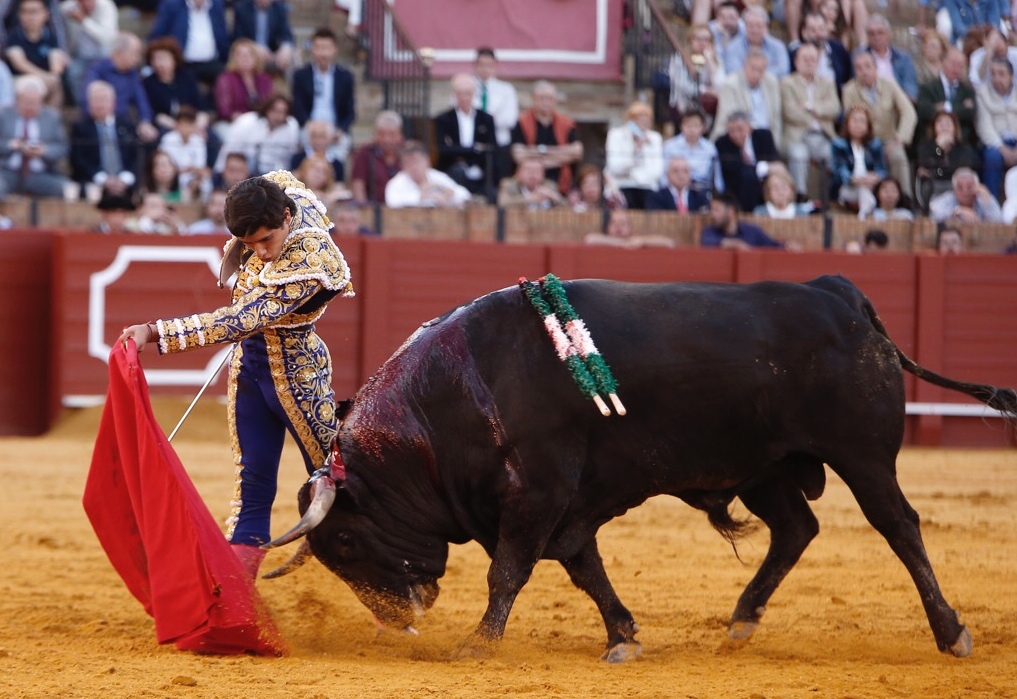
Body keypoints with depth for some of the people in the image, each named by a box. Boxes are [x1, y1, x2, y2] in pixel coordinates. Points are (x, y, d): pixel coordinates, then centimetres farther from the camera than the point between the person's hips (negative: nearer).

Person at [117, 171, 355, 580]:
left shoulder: (308, 262, -32)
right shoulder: (280, 190, -11)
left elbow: (242, 320, -38)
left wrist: (155, 332, -43)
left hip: (296, 373, -7)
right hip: (249, 366, 7)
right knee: (251, 484, 7)